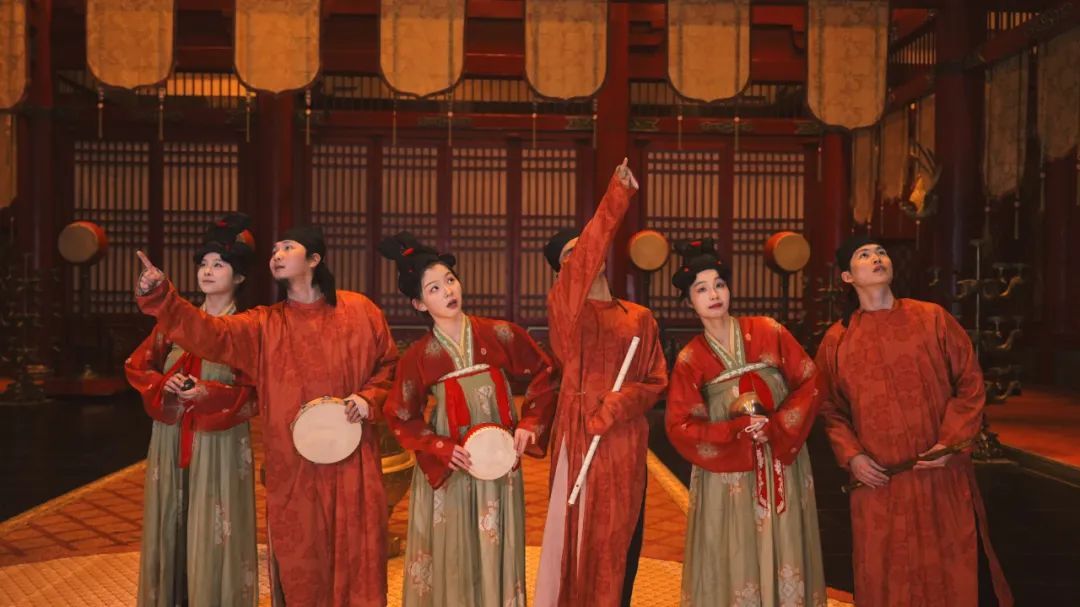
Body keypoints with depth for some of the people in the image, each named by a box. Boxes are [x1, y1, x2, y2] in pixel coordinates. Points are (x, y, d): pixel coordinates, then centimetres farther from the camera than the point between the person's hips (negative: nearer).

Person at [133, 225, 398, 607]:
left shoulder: (357, 309, 1)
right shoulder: (264, 324, 2)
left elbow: (388, 363, 10)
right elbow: (209, 333, -13)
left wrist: (370, 397, -8)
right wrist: (159, 295, -27)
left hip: (352, 460, -1)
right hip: (293, 465, 1)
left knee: (355, 556, 6)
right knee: (300, 564, 9)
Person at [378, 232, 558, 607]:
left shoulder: (501, 336, -6)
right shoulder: (418, 357, -6)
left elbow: (545, 377, 4)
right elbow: (401, 418, 1)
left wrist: (529, 424, -7)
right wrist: (442, 449, -13)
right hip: (446, 470, -1)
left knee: (495, 557, 10)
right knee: (451, 564, 7)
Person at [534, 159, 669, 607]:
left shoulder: (639, 317, 11)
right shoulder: (564, 308, 0)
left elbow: (656, 380, 5)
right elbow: (587, 253, -16)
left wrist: (618, 404, -13)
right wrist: (617, 197, -22)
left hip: (626, 441, 3)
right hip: (578, 435, -3)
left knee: (618, 543, 9)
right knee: (576, 539, 0)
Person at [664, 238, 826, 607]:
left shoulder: (768, 333, 1)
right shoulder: (690, 359, -2)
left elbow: (811, 383, -1)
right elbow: (679, 427, -7)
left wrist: (775, 426, -13)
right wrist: (738, 428, -17)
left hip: (782, 469, 1)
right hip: (727, 475, -1)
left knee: (783, 560, 6)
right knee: (734, 565, 4)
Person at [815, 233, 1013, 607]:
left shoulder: (933, 319, 2)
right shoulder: (836, 341, 3)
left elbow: (970, 382, 1)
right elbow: (831, 411, 8)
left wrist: (951, 442, -9)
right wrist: (851, 456, -7)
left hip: (943, 475, 0)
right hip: (878, 481, 1)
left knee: (952, 571, 8)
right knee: (886, 577, 9)